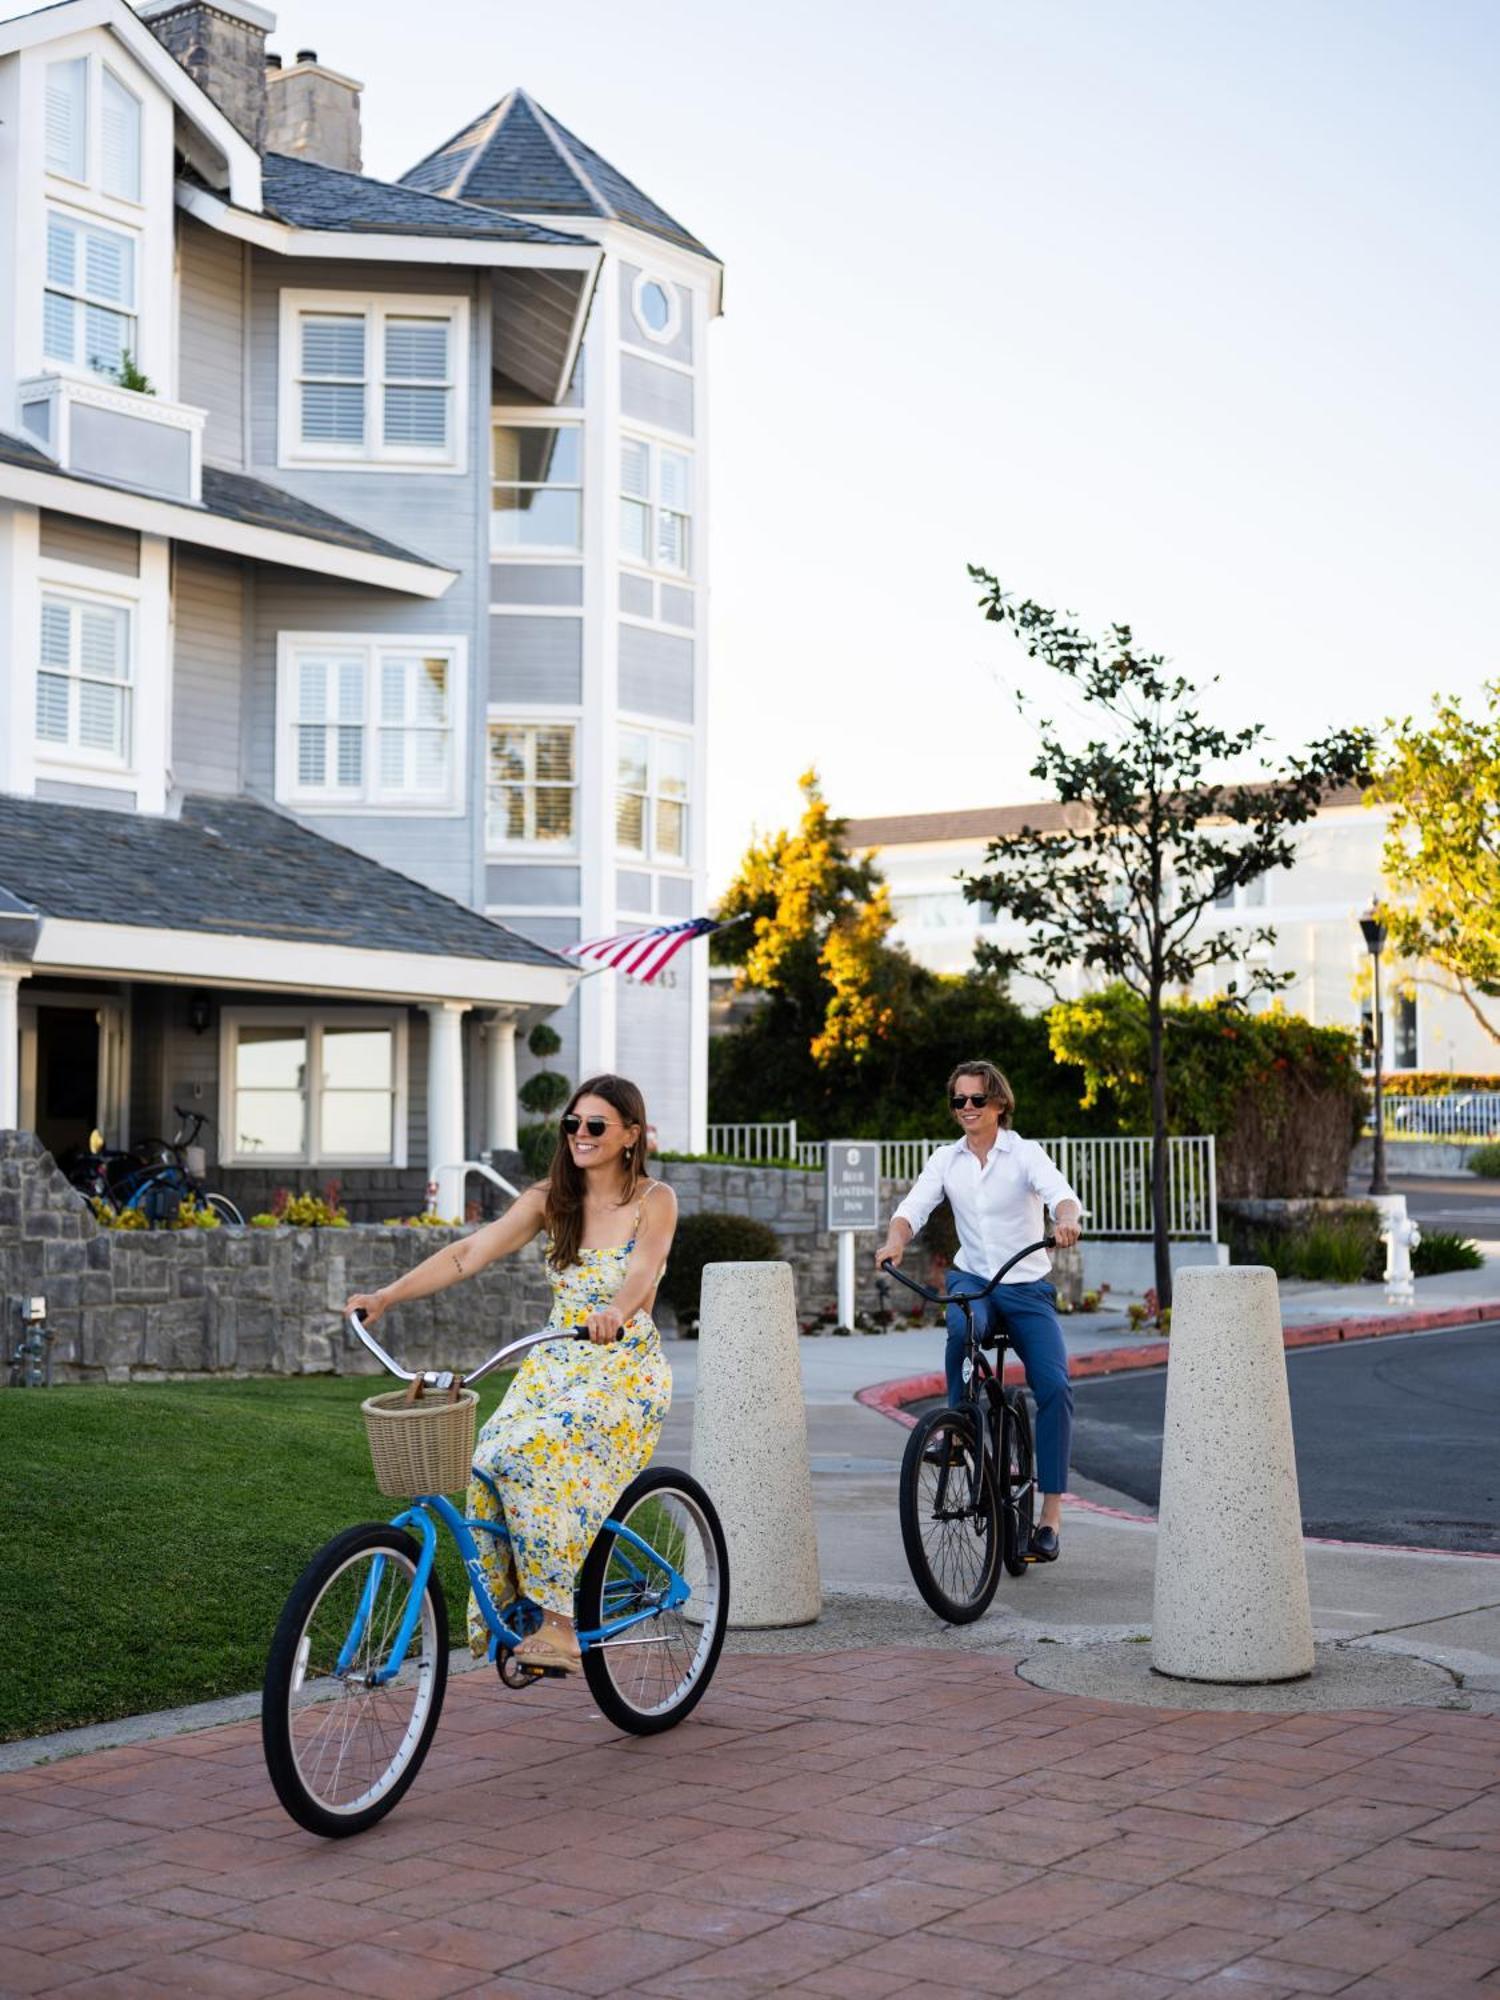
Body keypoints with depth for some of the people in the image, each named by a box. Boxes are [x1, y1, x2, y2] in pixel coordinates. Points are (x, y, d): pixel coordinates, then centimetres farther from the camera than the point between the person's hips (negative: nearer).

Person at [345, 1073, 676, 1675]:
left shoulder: (654, 1201, -6)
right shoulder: (550, 1199, 5)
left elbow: (642, 1275, -23)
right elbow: (469, 1252, -3)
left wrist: (616, 1313, -46)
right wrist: (387, 1296, -14)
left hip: (625, 1368, -5)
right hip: (553, 1363, 5)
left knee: (537, 1457, -30)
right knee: (491, 1464, -21)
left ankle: (559, 1626, -25)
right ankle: (503, 1612, -6)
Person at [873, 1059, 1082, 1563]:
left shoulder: (1024, 1153, -5)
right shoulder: (946, 1160, 5)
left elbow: (1059, 1191, -23)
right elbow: (914, 1206, -8)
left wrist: (1066, 1219, -47)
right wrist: (894, 1241, -30)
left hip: (1027, 1287, -1)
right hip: (971, 1279, 1)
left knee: (1054, 1387, -18)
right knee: (962, 1328, -36)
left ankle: (1051, 1512, -12)